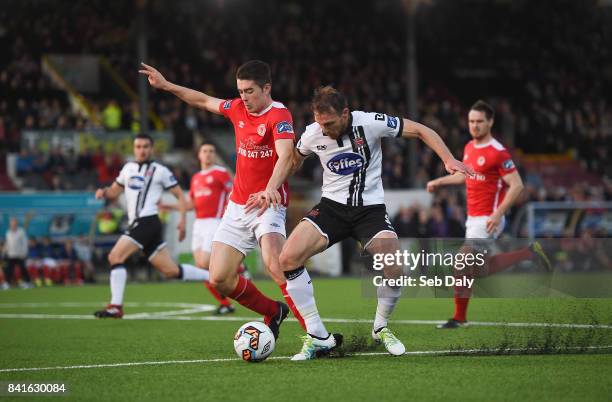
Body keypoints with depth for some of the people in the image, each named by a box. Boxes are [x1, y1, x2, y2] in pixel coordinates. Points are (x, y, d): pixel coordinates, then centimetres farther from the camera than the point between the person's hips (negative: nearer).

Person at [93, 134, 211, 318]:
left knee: (115, 256, -17)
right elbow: (114, 191, 26)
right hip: (136, 225, 7)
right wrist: (104, 192, 3)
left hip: (147, 222, -7)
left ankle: (115, 307, -17)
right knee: (171, 271, 7)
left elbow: (180, 195, 4)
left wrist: (182, 219, -8)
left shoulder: (160, 171, 1)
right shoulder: (128, 168, 19)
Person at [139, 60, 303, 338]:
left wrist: (271, 188, -48)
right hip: (237, 206, 7)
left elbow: (286, 155, -31)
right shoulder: (238, 109, 8)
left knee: (274, 265, -31)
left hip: (269, 204, -7)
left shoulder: (279, 116, -14)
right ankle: (274, 312, 23)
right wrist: (166, 85, 27)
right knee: (219, 279, 1)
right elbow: (205, 101, 27)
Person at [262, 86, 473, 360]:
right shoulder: (313, 134, -7)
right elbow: (293, 160, 17)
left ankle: (380, 328, 11)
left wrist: (448, 159, -17)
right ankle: (317, 337, -10)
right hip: (332, 206, 2)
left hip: (370, 208, -2)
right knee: (288, 258, -20)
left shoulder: (370, 123, -16)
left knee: (395, 272, -22)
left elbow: (420, 131, -6)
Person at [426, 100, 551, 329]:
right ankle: (530, 253, 26)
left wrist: (498, 214, -27)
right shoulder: (469, 148, 9)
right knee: (484, 268, 13)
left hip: (488, 220, -9)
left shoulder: (498, 152, -17)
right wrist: (439, 182, 21)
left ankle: (459, 317, 5)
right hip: (473, 218, 9)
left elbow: (517, 185, -19)